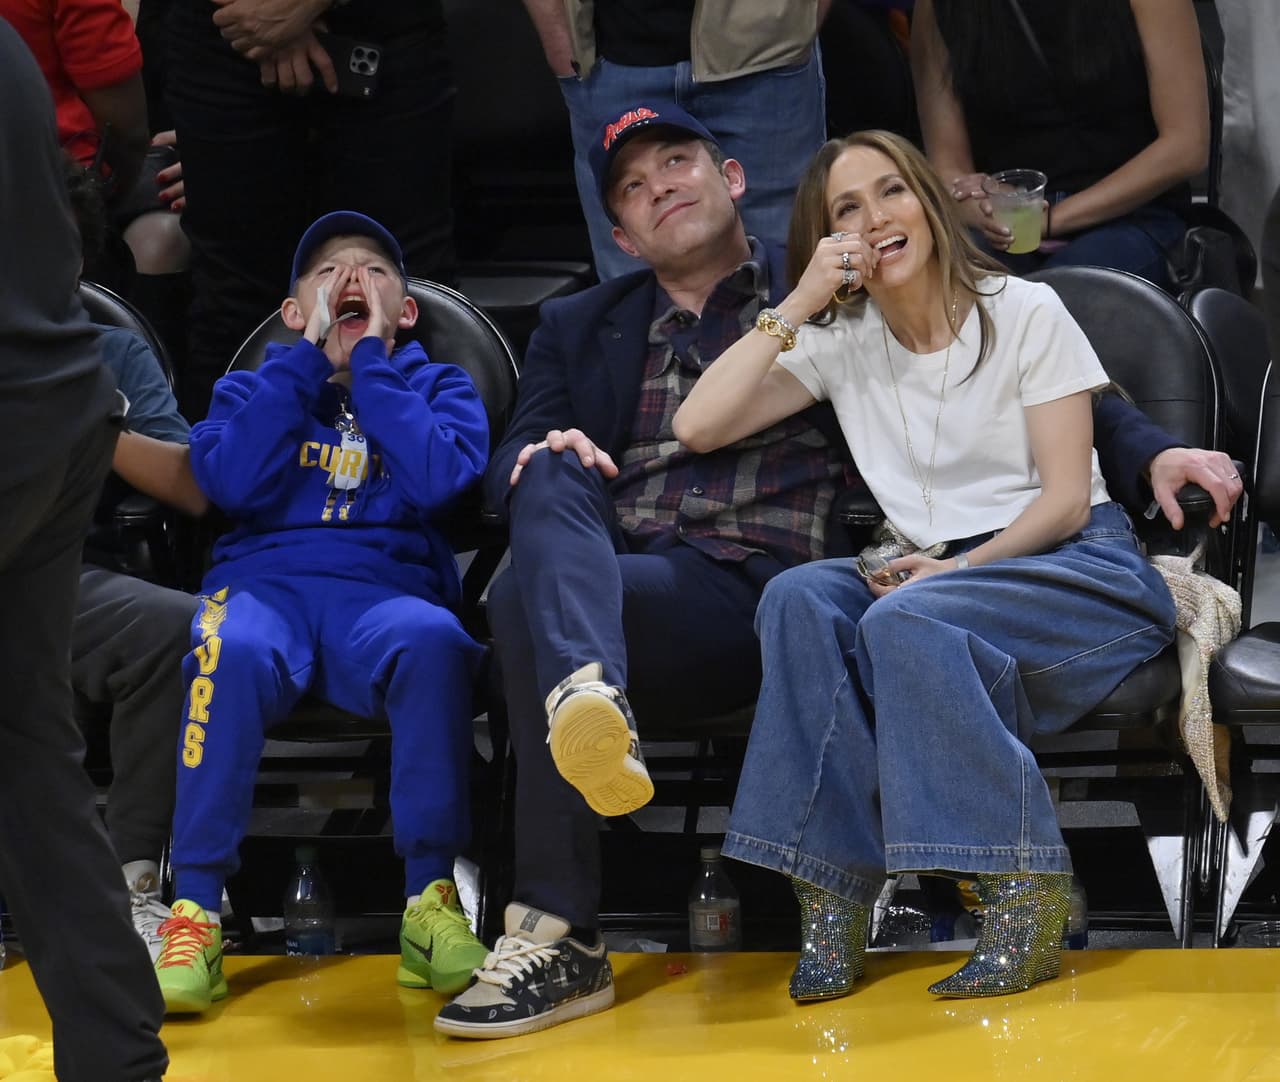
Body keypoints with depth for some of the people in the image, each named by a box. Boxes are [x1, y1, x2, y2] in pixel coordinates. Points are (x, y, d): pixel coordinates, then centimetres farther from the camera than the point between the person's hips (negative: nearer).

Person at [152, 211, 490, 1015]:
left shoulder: (438, 388, 20)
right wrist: (309, 357, 3)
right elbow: (232, 482, -1)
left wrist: (369, 360, 1)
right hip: (266, 579, 0)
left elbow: (437, 480, -4)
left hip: (387, 587, 0)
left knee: (434, 640, -37)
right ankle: (196, 912, -35)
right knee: (232, 648, -37)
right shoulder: (255, 389, 22)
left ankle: (432, 901, -31)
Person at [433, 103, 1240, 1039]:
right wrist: (541, 462, -7)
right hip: (607, 582, 3)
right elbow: (507, 468, 19)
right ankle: (585, 698, -58)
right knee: (551, 473, -31)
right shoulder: (580, 329, 30)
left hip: (764, 593, -3)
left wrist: (1150, 451, 0)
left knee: (527, 598, -32)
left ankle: (560, 938, -43)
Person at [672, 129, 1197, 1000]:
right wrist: (798, 305, -5)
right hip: (940, 578, 4)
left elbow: (1067, 499, -5)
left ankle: (1028, 898, -32)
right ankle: (831, 895, -31)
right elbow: (698, 427, -1)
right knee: (802, 598, -28)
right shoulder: (843, 343, 12)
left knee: (906, 622, -35)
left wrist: (954, 570, -18)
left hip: (1079, 573, -4)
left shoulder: (1025, 313, 2)